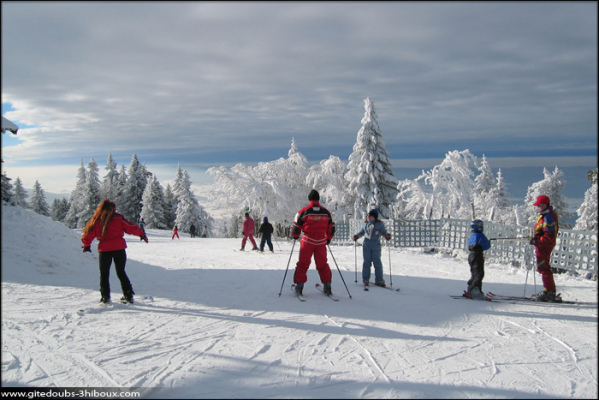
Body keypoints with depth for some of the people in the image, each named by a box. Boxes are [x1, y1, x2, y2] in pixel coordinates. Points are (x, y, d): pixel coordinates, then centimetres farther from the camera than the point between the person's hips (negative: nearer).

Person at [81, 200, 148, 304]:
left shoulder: (96, 221, 3)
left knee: (104, 274, 15)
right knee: (121, 272, 14)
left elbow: (89, 234, 7)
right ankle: (128, 295, 11)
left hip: (104, 250, 0)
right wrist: (141, 234, 12)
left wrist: (86, 245, 23)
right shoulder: (118, 218, -2)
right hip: (119, 248, 0)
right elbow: (131, 228, -2)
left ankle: (105, 296, 9)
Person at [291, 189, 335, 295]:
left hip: (307, 241, -2)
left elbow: (296, 227, -3)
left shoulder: (304, 211, -6)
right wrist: (328, 239, 28)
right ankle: (327, 286, 12)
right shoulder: (326, 212, 4)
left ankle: (299, 286, 8)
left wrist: (295, 236, 17)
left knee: (303, 264, 7)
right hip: (321, 242, 2)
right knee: (322, 264, 12)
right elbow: (331, 228, 13)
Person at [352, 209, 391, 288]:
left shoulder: (380, 224, -1)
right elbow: (362, 231, 27)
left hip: (376, 246, -3)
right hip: (366, 245, 3)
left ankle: (379, 280, 6)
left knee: (377, 262, -2)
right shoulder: (366, 224, 11)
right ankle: (366, 279, 8)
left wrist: (387, 236, -19)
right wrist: (357, 236, 13)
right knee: (366, 262, 2)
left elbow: (384, 232, 2)